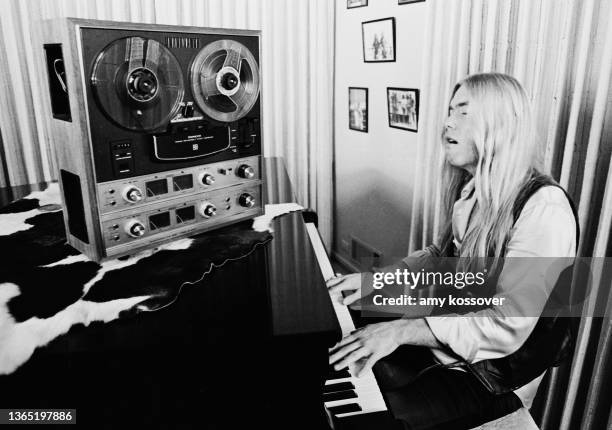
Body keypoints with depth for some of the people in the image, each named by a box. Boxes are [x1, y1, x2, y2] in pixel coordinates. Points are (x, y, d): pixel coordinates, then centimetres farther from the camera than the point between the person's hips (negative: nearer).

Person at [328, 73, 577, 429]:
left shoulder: (544, 207, -25)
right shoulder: (475, 189, 2)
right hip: (442, 333, 7)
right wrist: (378, 278, 0)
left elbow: (507, 329, -27)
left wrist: (401, 330, -30)